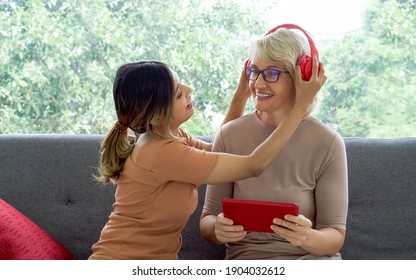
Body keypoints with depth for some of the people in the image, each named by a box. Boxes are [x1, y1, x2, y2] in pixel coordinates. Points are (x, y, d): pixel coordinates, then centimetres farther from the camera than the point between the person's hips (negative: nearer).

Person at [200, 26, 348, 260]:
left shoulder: (328, 143, -3)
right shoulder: (229, 135, 2)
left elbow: (336, 236, 0)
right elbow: (207, 221, 6)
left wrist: (309, 238, -23)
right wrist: (217, 229, -18)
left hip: (312, 257, 0)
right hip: (246, 256, 0)